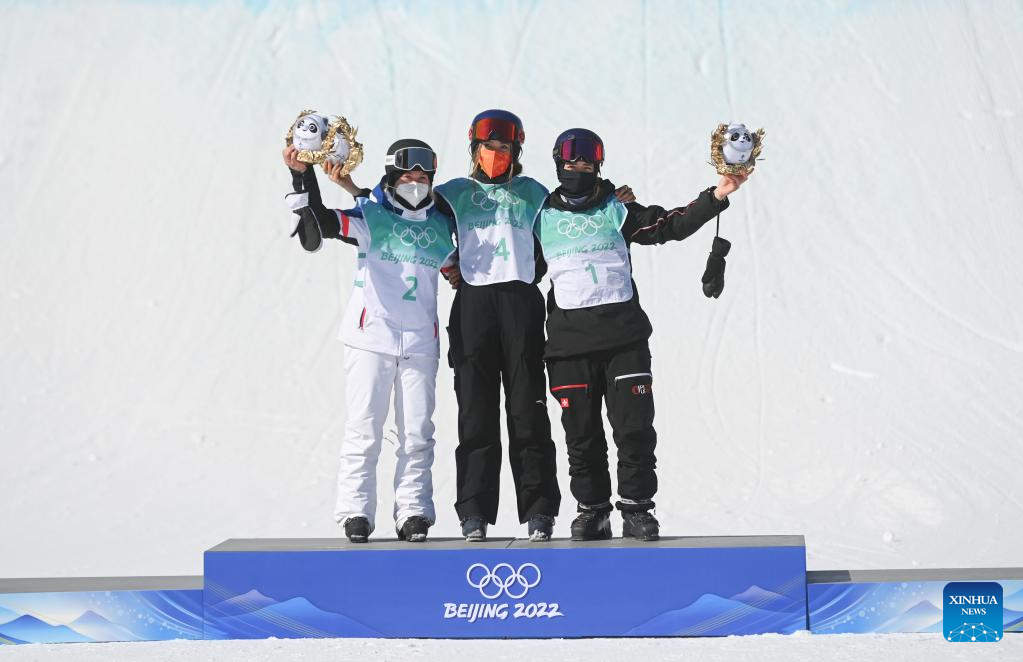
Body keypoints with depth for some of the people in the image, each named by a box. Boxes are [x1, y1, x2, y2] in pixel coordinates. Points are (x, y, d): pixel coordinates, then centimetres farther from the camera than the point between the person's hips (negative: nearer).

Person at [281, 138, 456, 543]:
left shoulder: (439, 225, 13)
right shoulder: (371, 216, -1)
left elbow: (454, 270, 30)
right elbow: (319, 223, -16)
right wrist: (301, 177, -26)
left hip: (420, 342, 4)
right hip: (371, 338, -3)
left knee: (417, 434, 4)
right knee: (364, 430, -3)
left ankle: (413, 511, 10)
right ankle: (355, 512, 2)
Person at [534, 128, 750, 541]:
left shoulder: (617, 212, 9)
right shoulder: (541, 218, 11)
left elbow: (671, 225, 5)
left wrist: (716, 197, -4)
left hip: (623, 336, 0)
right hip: (569, 340, 0)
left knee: (635, 426, -5)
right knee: (581, 433, 2)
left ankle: (636, 508, 3)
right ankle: (592, 511, 11)